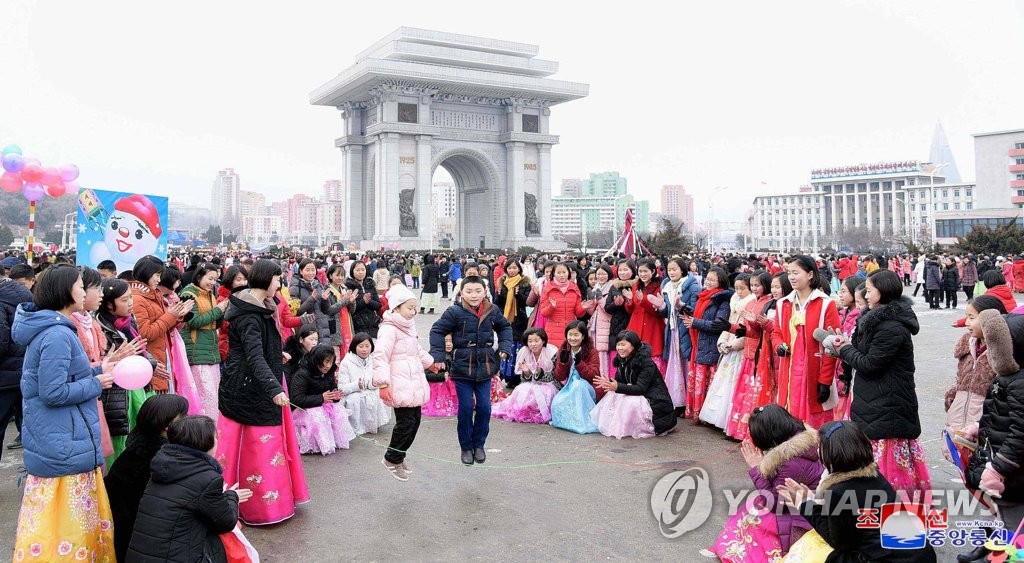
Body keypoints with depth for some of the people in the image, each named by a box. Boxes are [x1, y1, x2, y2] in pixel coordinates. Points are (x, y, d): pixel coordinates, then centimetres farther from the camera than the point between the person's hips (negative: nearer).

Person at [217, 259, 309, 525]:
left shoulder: (258, 308, 10)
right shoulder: (249, 316, -22)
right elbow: (255, 356, -34)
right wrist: (274, 388, -44)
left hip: (251, 387, 10)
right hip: (249, 389, -10)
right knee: (259, 445, -2)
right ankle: (264, 505, 8)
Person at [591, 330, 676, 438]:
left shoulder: (646, 362, -22)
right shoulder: (623, 361, 2)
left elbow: (640, 389, -29)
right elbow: (620, 381, 4)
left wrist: (617, 387, -41)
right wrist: (609, 383, -20)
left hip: (656, 401, -8)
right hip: (638, 397, 8)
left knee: (631, 403, -32)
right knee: (613, 396, -9)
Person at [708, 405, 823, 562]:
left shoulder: (792, 463, -29)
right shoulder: (808, 439, -2)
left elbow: (773, 503, -15)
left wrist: (757, 468, -12)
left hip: (809, 524, -9)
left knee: (750, 518, -7)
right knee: (753, 508, 3)